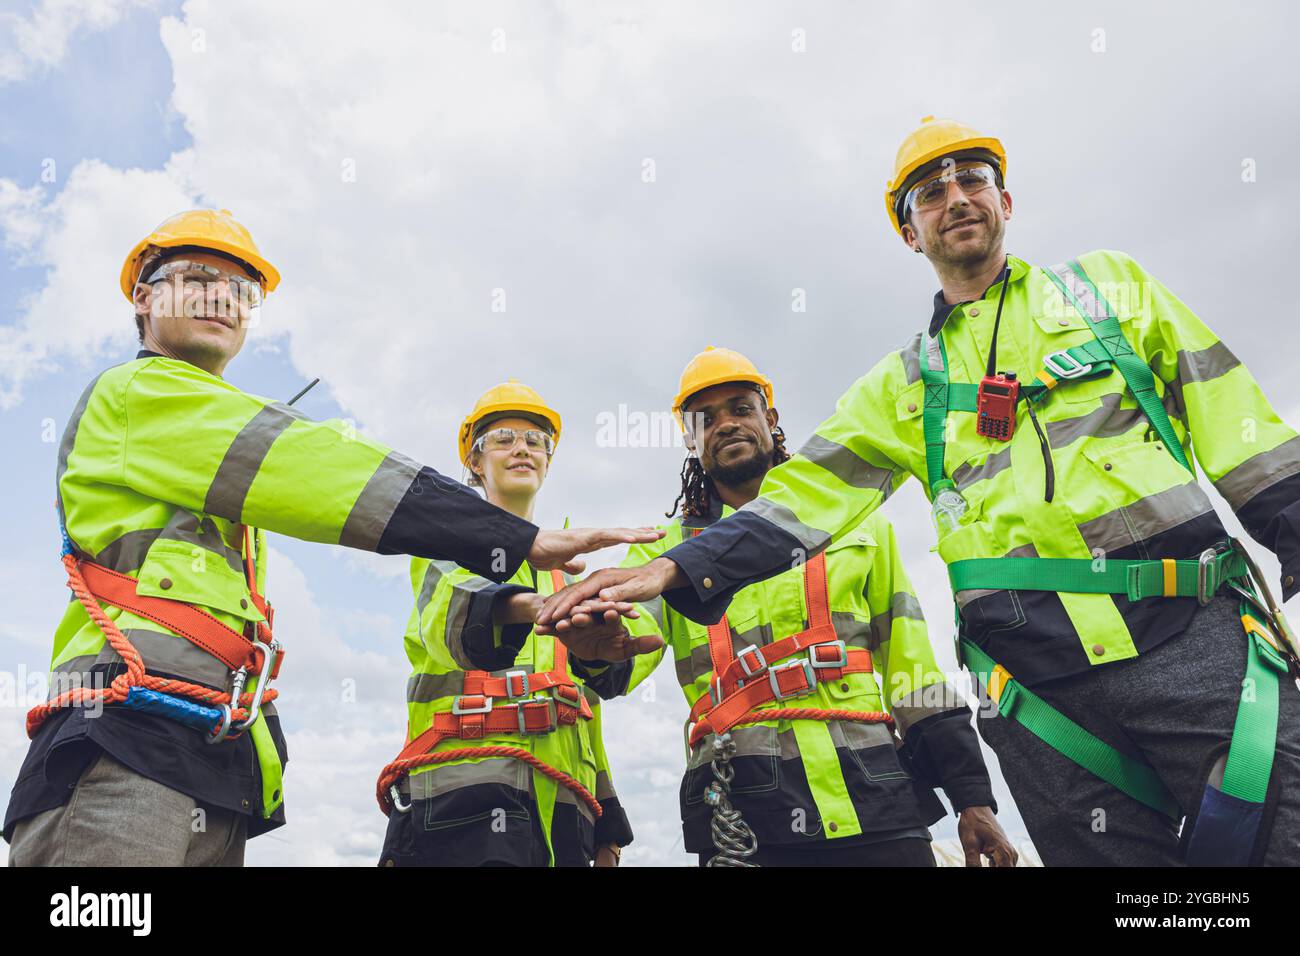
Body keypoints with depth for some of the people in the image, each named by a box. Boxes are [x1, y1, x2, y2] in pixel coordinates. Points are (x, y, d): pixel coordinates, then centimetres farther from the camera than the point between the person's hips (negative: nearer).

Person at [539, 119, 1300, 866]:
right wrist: (676, 569, -7)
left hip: (1193, 638, 0)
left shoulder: (1114, 287, 14)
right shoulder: (904, 384, 15)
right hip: (1039, 681, 1)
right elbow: (803, 494, 6)